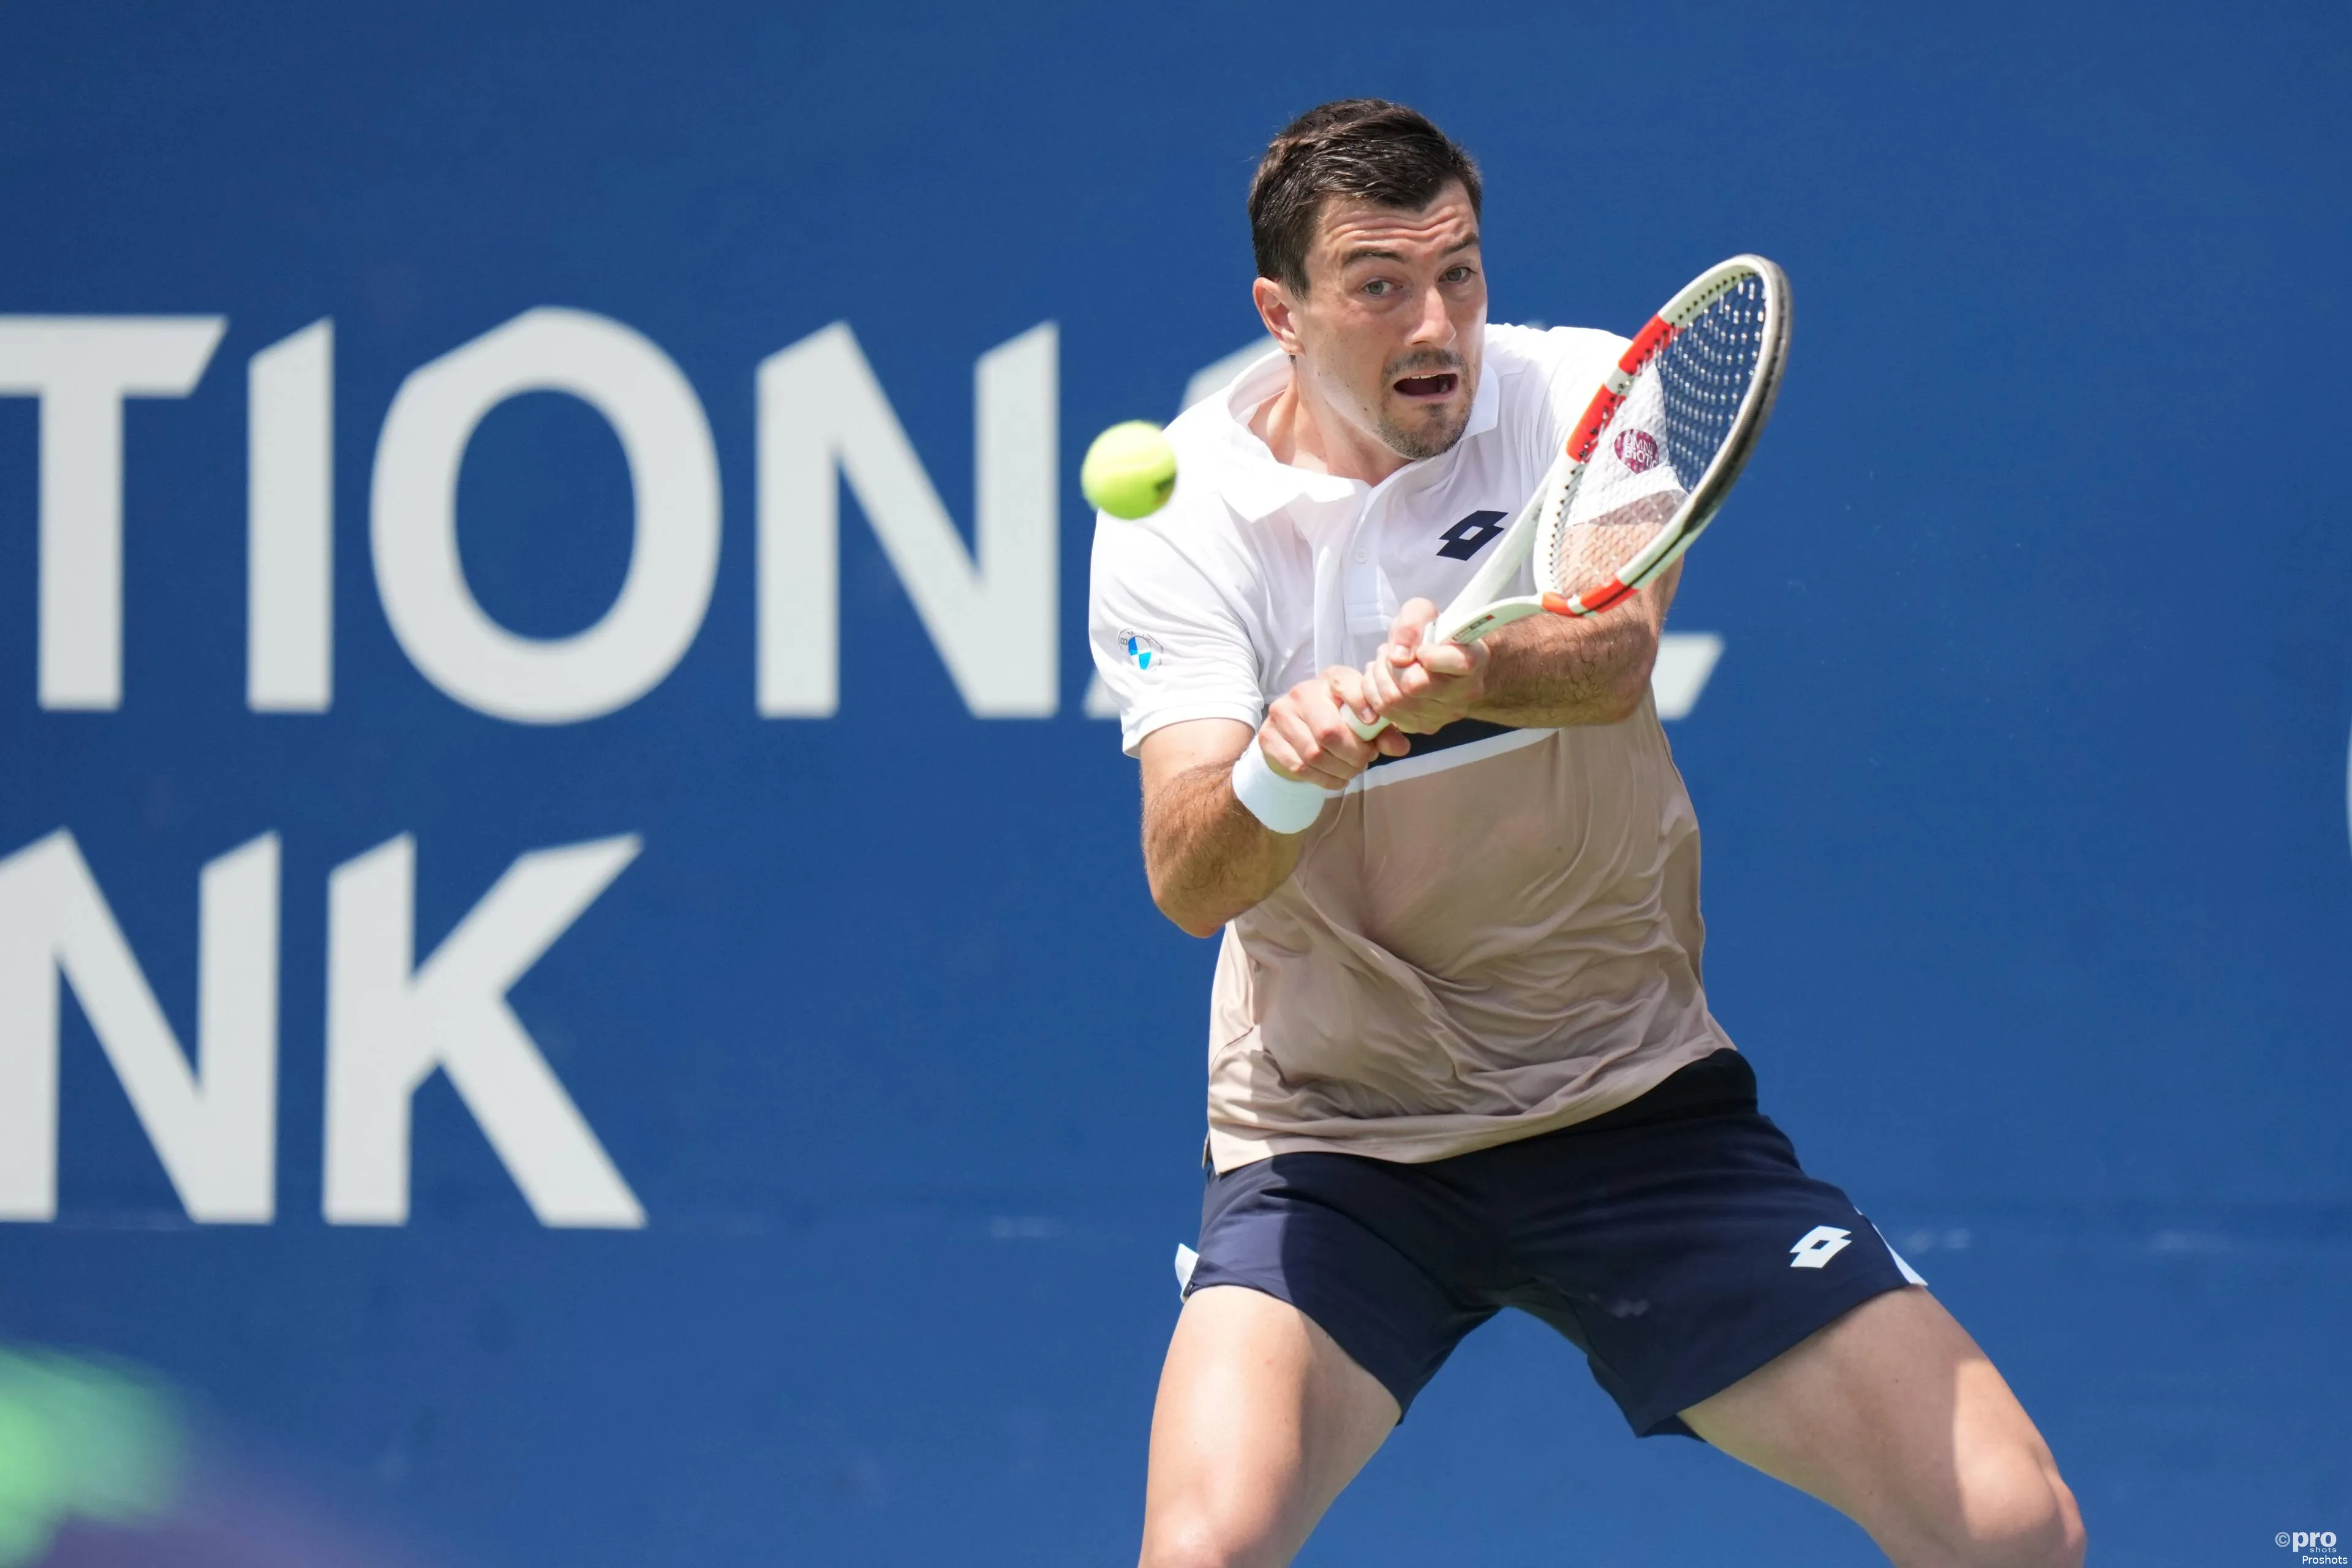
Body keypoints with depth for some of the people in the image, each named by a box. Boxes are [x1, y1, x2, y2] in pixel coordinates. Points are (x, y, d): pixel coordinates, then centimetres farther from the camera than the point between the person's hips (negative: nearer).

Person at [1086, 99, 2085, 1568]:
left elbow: (1610, 658, -26)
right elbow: (1190, 882, -20)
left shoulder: (1581, 393, -6)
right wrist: (1282, 770, -43)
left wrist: (1463, 677, -49)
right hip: (1332, 1141, -1)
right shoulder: (1182, 517, -8)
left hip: (1634, 1103, 1)